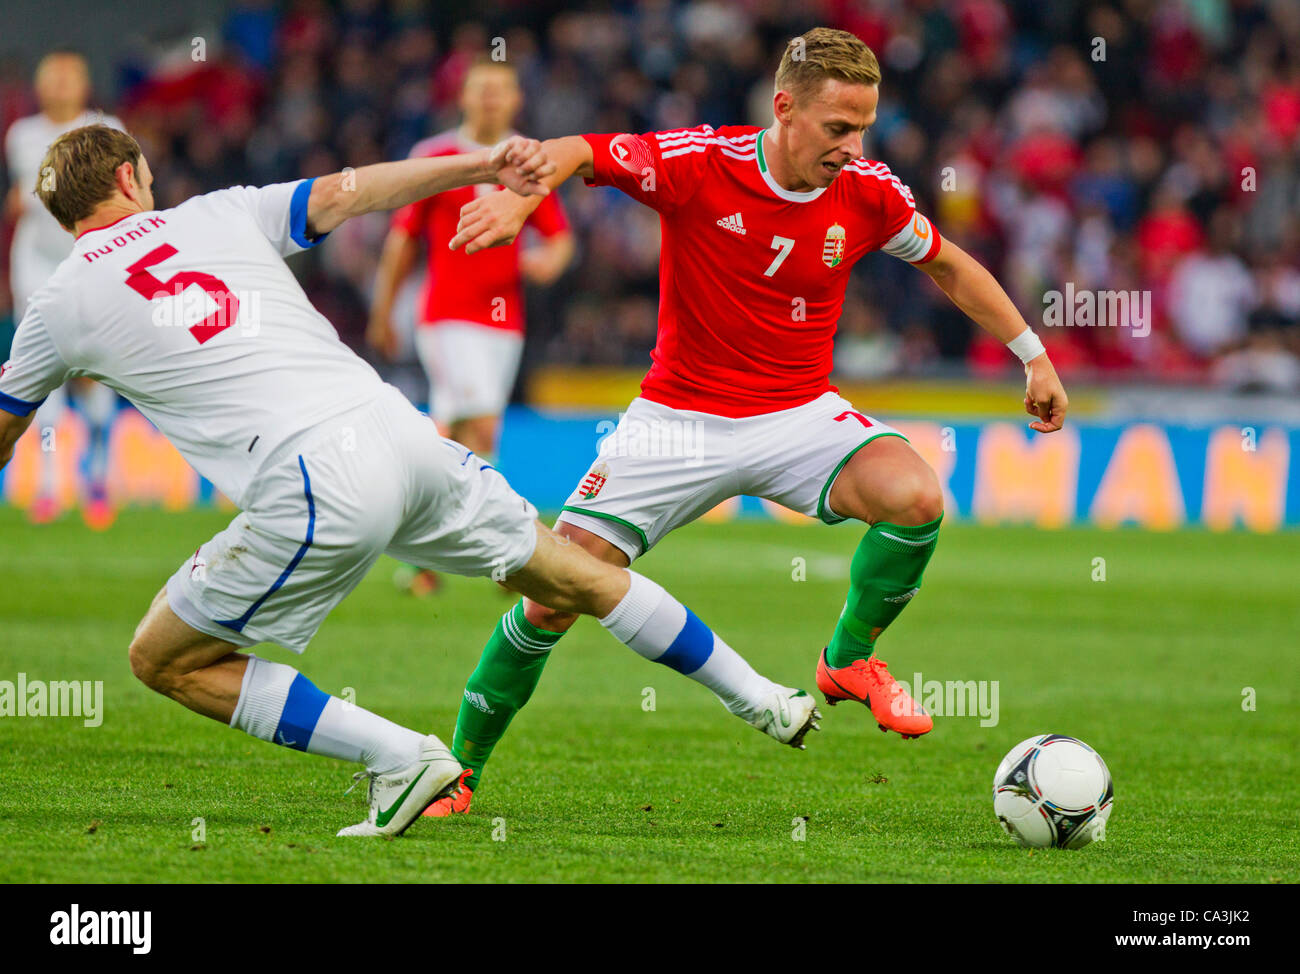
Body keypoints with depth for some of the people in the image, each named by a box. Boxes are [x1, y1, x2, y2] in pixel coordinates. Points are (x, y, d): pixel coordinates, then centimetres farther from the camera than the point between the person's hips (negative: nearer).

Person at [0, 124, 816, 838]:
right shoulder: (219, 215, 17)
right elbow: (345, 193, 12)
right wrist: (482, 165, 15)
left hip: (315, 493, -5)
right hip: (398, 430, 5)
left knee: (165, 660, 10)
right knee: (572, 576, 24)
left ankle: (401, 758, 2)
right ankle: (764, 698, 33)